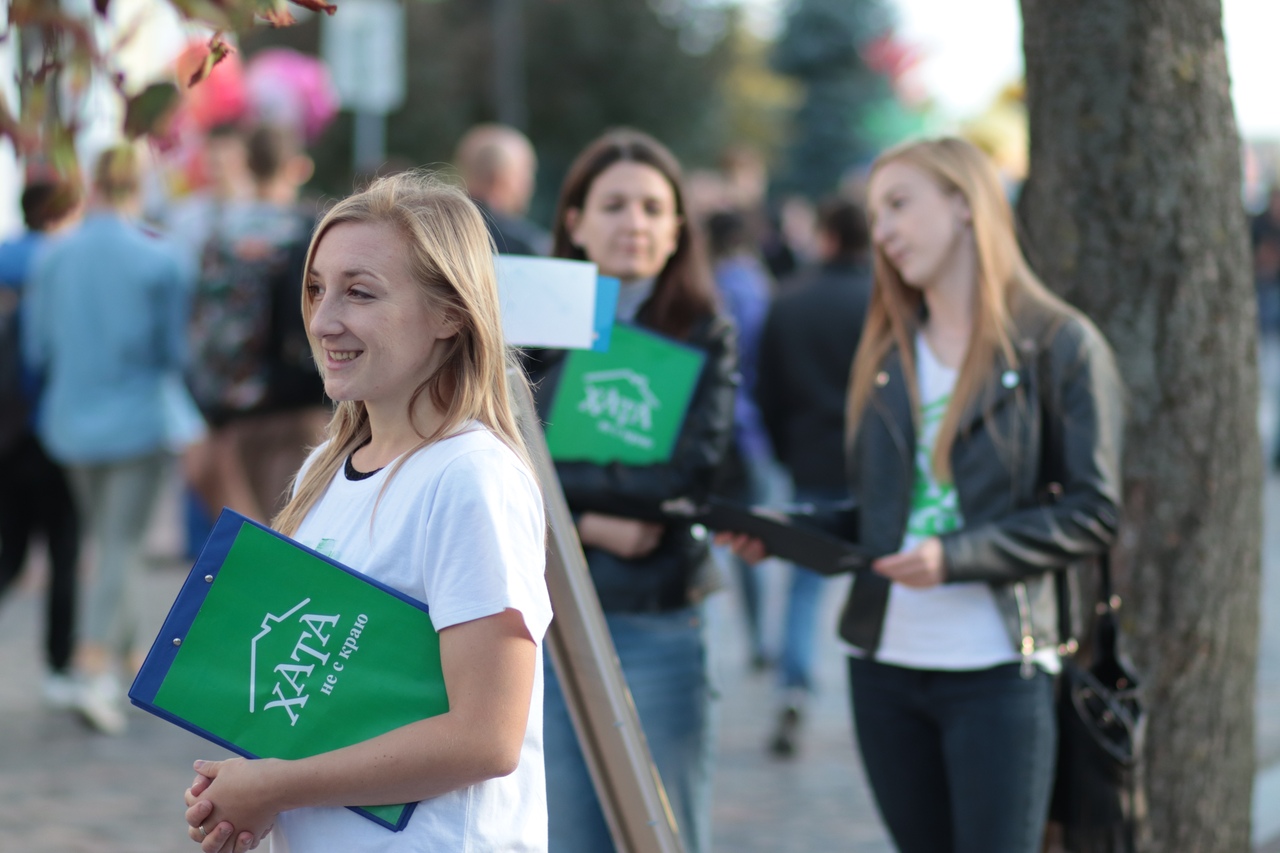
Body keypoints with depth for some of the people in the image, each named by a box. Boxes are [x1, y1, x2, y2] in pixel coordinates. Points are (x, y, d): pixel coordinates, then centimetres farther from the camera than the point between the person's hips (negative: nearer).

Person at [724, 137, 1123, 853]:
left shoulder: (1059, 344, -4)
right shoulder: (888, 351, 14)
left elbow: (1093, 515, -8)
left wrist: (958, 556, -19)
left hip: (998, 668, -6)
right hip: (886, 661, 6)